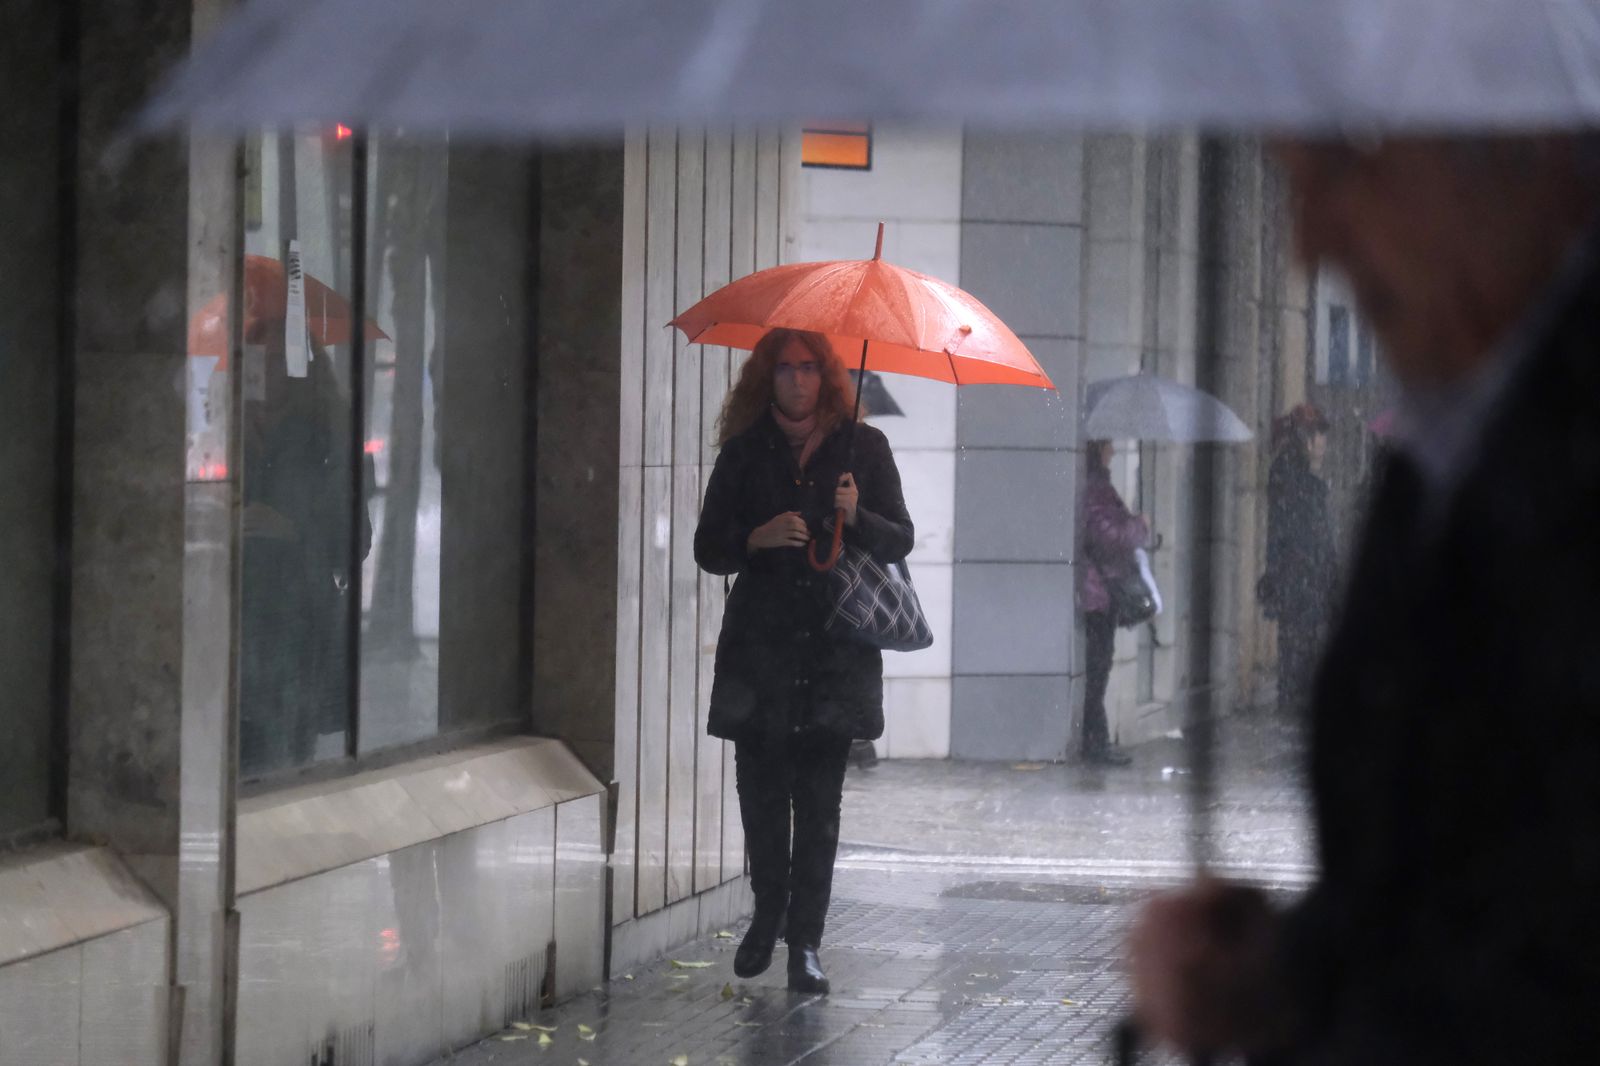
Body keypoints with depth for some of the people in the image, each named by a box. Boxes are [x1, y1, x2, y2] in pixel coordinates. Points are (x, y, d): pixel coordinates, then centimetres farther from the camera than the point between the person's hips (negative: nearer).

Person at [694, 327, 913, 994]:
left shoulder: (862, 447, 7)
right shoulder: (745, 452, 8)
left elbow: (900, 540, 7)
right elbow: (708, 549, 7)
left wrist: (857, 517, -13)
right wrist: (758, 538, -13)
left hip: (836, 645, -1)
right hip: (759, 645, 1)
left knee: (819, 799, -5)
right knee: (761, 790, 1)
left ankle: (805, 940, -1)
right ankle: (768, 915, 23)